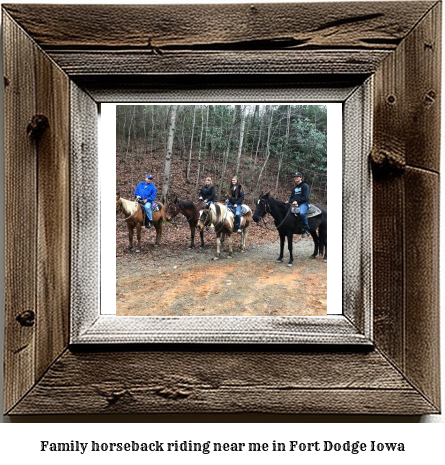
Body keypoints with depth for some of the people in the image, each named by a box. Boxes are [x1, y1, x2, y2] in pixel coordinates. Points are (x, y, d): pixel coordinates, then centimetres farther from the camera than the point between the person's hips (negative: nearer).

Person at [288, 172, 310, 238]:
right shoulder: (295, 188, 24)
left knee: (302, 213, -37)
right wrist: (289, 203, 6)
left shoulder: (305, 186, 0)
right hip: (294, 204, 8)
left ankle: (306, 229, -26)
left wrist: (297, 201, -18)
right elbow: (292, 197, 27)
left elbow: (305, 197, -10)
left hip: (303, 203, -8)